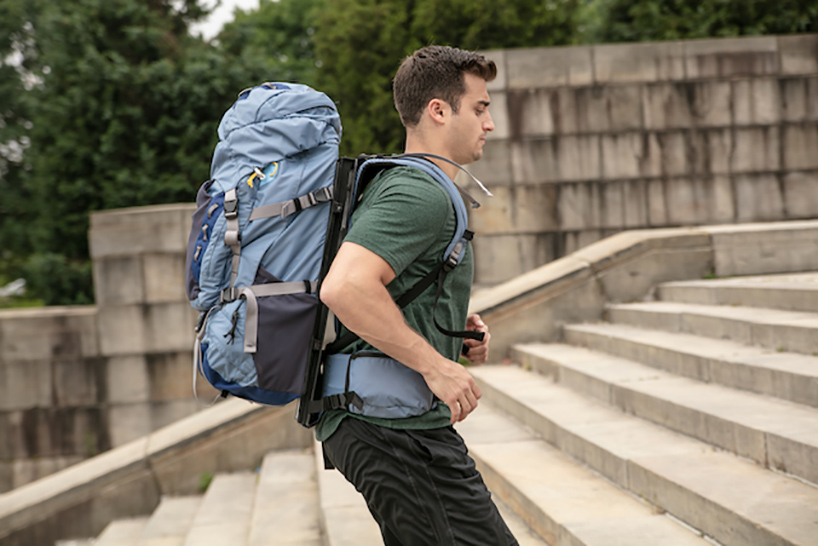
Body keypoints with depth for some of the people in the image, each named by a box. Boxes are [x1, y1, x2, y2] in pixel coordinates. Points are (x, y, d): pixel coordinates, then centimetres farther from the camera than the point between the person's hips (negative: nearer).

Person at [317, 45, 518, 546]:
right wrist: (436, 364, -22)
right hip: (396, 430, -11)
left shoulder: (389, 184, 20)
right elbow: (343, 287, -29)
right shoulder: (422, 193, -15)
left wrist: (453, 326, 15)